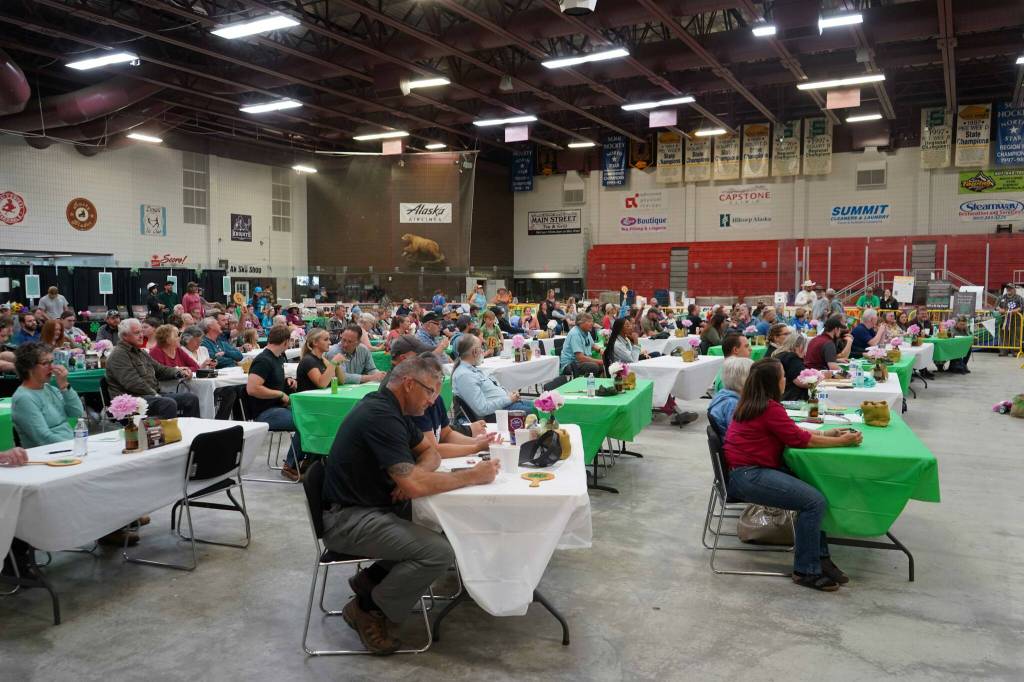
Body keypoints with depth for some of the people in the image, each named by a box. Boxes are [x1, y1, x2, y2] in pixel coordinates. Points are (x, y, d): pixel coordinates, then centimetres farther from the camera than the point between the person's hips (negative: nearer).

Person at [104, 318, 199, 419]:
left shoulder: (141, 353, 24)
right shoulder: (118, 355, -6)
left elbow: (160, 369, 28)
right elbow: (132, 383, -17)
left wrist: (178, 372, 9)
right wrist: (154, 394, -18)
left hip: (154, 395, 9)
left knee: (191, 398, -8)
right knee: (168, 404, -36)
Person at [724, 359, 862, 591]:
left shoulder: (753, 404, 15)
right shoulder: (770, 409, -16)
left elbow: (792, 430, 19)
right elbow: (800, 439, -10)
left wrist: (827, 433, 12)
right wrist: (842, 441, -2)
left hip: (749, 470, 11)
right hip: (747, 475, -11)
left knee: (813, 491, 7)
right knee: (815, 502, -18)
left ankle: (819, 557, 8)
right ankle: (806, 571, -6)